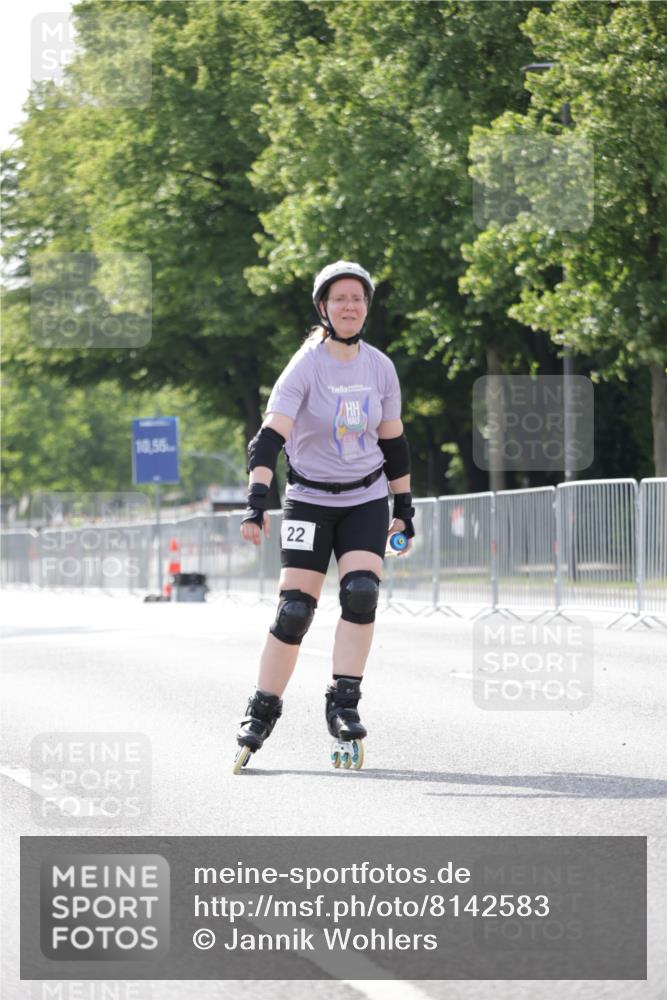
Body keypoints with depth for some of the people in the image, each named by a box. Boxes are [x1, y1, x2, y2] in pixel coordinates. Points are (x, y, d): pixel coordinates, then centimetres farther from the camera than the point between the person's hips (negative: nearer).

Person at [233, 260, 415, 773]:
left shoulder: (380, 367, 2)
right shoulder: (306, 366, -12)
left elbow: (393, 441, 13)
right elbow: (271, 434, -22)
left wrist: (404, 508, 14)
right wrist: (258, 497, -35)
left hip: (365, 500, 3)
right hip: (310, 500, -3)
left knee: (361, 592, -18)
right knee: (294, 610, -7)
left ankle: (343, 706, -11)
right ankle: (262, 712, 6)